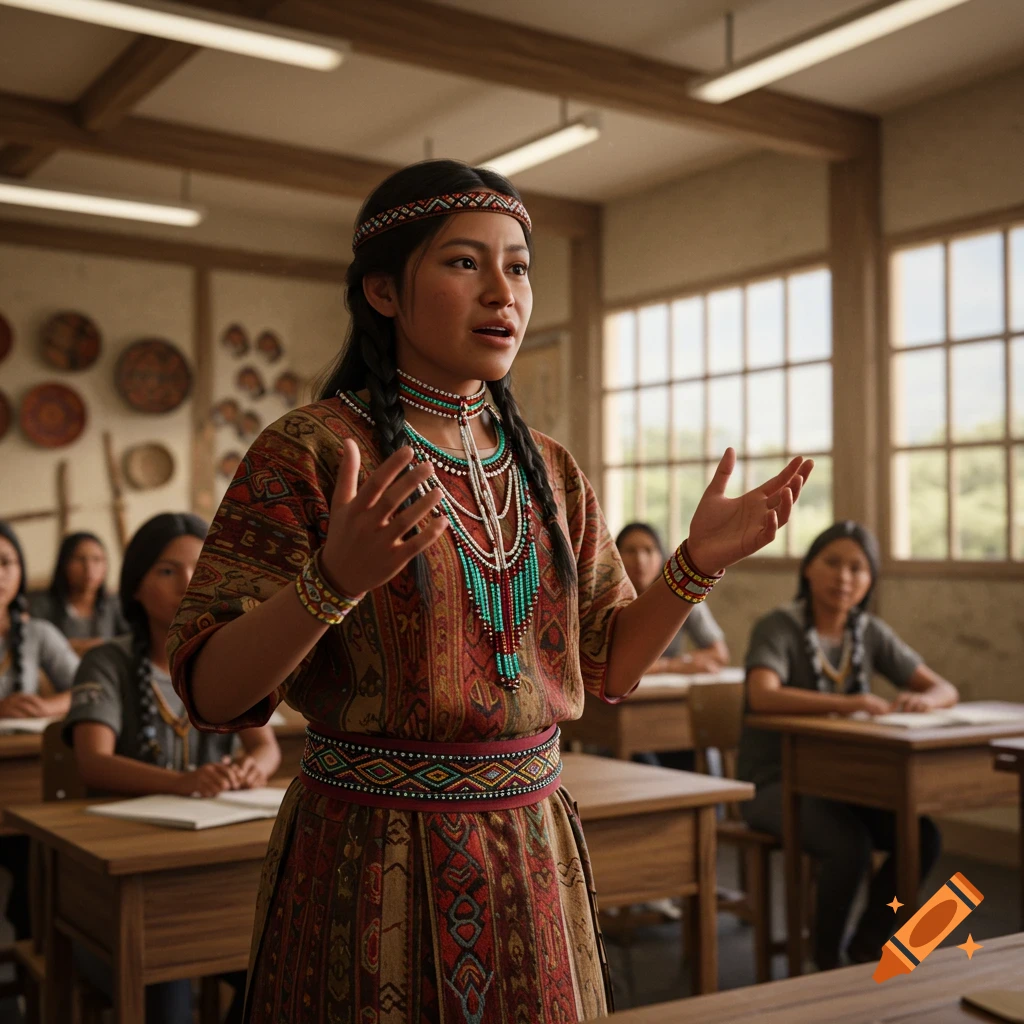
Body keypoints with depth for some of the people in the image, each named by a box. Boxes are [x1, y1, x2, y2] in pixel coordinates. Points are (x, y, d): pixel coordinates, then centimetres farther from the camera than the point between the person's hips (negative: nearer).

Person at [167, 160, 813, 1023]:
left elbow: (610, 666, 10)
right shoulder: (311, 452, -11)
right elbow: (212, 694, -14)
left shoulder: (549, 470, 6)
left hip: (534, 848, 5)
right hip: (372, 848, -5)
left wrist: (698, 564, -6)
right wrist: (335, 579, -31)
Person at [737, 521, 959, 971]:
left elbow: (946, 689, 5)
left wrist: (922, 700, -20)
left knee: (923, 836, -18)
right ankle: (826, 960, -4)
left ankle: (865, 949, 5)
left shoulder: (870, 633, 4)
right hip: (776, 782, -5)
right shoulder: (778, 628, -13)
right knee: (850, 844, -30)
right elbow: (762, 696, -32)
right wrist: (847, 703, -42)